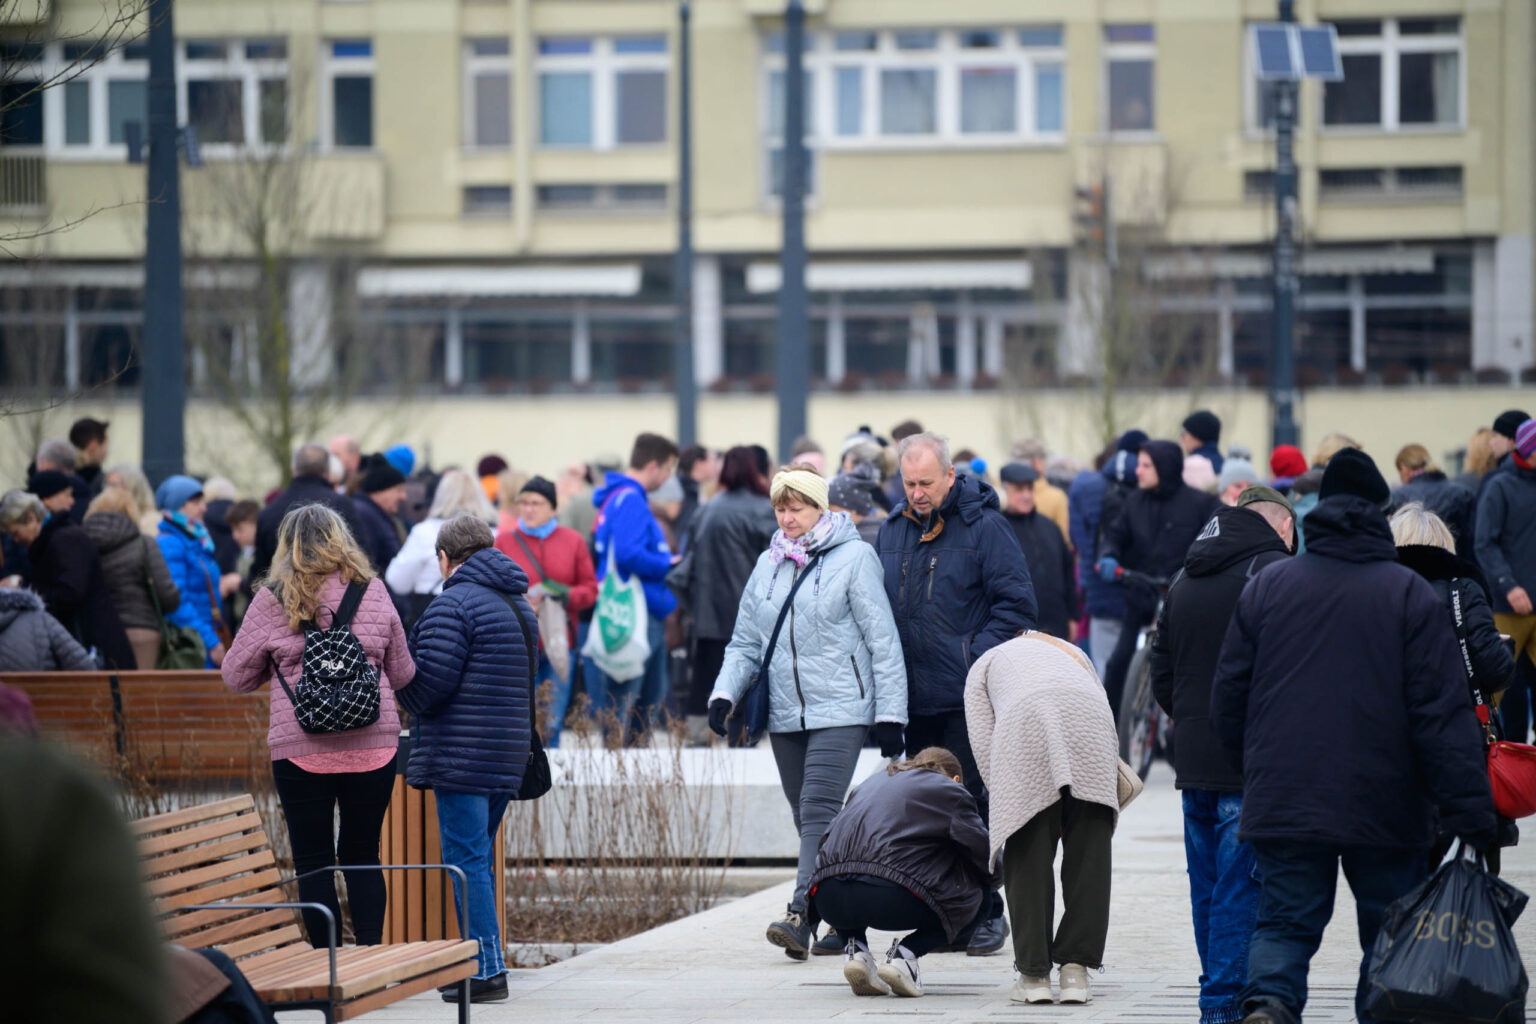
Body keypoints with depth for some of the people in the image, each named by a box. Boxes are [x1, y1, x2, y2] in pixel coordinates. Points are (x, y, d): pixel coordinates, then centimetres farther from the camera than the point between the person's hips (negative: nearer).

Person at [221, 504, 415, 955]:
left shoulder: (273, 600, -2)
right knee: (363, 857, 11)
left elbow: (236, 676, 6)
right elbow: (402, 672, 13)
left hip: (301, 749, -2)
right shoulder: (372, 593, 4)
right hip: (373, 745, 2)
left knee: (313, 862, 4)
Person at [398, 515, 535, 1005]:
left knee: (467, 860, -6)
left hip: (463, 756, -9)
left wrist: (405, 695, 3)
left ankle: (487, 971, -9)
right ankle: (485, 962, 21)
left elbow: (431, 683, -18)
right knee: (478, 858, 17)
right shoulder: (519, 605, 17)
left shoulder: (453, 604, -12)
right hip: (509, 757, 9)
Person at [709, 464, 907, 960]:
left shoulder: (853, 558, -3)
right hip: (785, 714, 6)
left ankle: (801, 916, -26)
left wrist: (890, 715, -7)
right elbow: (745, 642, 17)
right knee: (809, 818, 8)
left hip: (840, 710, -6)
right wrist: (724, 694, 0)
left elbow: (883, 641, -3)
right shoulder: (768, 564, 13)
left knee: (819, 812, -17)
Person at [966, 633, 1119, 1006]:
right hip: (1088, 720, 2)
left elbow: (983, 742, 22)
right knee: (1089, 851, 8)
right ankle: (1076, 968, 4)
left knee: (1027, 855, 7)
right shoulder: (1072, 653, 44)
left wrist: (1008, 804, 24)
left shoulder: (986, 664, 37)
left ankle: (1034, 974, 7)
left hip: (1025, 723, -2)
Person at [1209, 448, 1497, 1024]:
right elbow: (1443, 712, -9)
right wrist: (1472, 814, -9)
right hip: (1383, 807, -2)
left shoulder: (1266, 586, 4)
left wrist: (1253, 773, 25)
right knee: (1389, 932, 11)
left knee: (1286, 922, 6)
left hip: (1282, 802, 2)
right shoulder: (1409, 594, -5)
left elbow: (1229, 697, 8)